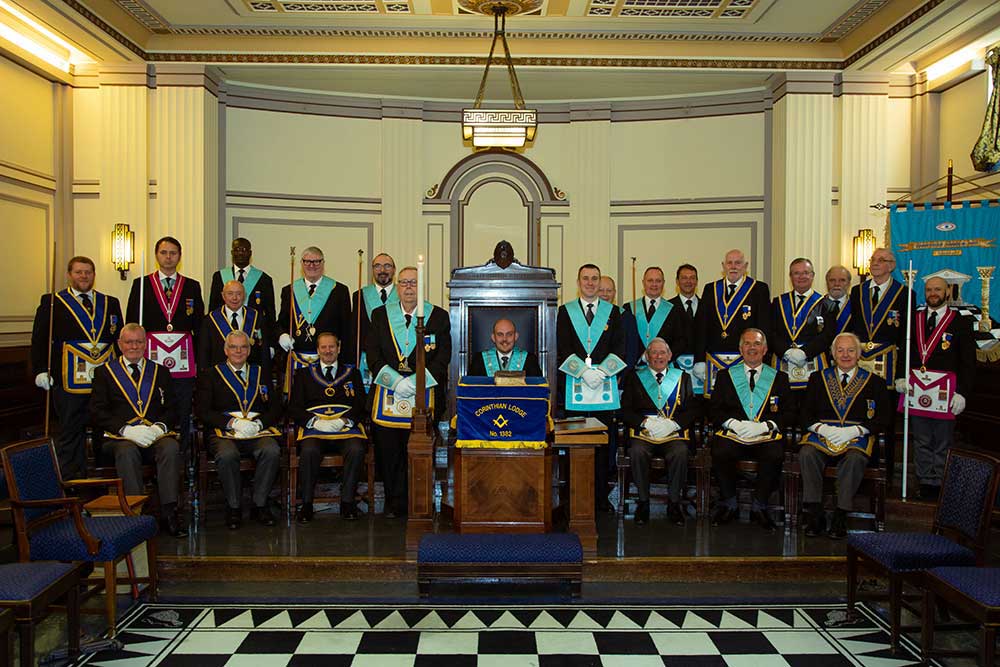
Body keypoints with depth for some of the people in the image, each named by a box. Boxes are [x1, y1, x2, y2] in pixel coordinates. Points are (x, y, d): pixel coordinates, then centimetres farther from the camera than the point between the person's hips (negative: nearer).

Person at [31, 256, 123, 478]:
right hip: (69, 381, -3)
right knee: (71, 434, 4)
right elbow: (39, 340, 1)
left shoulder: (111, 303, 15)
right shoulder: (52, 302, 6)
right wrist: (40, 370, -8)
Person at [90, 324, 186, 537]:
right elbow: (97, 412, 3)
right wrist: (126, 429, -13)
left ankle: (168, 512, -31)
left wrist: (159, 427, -10)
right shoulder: (105, 372, 16)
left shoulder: (160, 372, 22)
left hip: (157, 434, 1)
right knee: (127, 451, -36)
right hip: (120, 437, -1)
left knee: (171, 447, -32)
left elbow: (172, 409, 13)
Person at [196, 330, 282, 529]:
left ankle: (259, 504, -14)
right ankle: (233, 507, -15)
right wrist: (232, 423, -12)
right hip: (225, 431, -1)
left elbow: (275, 408, 12)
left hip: (258, 431, 2)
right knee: (227, 455, -35)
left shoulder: (261, 374, 21)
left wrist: (258, 422, -8)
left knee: (272, 451, -31)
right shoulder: (211, 375, 14)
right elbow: (203, 411, 2)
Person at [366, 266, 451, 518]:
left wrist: (415, 382, -12)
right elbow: (373, 354, 5)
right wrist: (394, 380, -10)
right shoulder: (380, 315, 12)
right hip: (387, 394, 2)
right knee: (387, 451, 0)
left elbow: (443, 358, 0)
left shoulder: (439, 317, 7)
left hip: (424, 395, -1)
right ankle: (393, 504, 13)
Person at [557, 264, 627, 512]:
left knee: (602, 443, 2)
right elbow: (563, 349, 1)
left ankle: (601, 497, 9)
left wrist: (601, 371, -10)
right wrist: (584, 372, -12)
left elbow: (619, 348, 5)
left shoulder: (612, 312, 12)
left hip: (605, 384, 1)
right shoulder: (565, 311, 9)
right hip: (574, 386, -1)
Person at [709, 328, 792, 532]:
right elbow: (714, 410, 9)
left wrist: (764, 425, -10)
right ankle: (728, 504, -9)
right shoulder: (725, 375, 17)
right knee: (720, 452, -32)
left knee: (775, 456, -33)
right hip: (732, 434, 0)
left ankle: (759, 507, -11)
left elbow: (789, 413, 7)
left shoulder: (779, 377, 17)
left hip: (766, 436, 0)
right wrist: (734, 423, -11)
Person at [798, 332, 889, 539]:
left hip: (856, 437, -1)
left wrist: (854, 430, -12)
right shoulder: (818, 378, 17)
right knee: (806, 453, -31)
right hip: (822, 435, 1)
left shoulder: (874, 382, 13)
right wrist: (822, 428, -11)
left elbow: (884, 418, 3)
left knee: (855, 458, -35)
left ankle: (841, 516, -25)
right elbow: (804, 414, 10)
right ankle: (815, 513, -24)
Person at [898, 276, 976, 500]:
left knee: (943, 443, 4)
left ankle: (939, 485, 12)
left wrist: (962, 393, -9)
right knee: (921, 442, 8)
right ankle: (926, 483, 17)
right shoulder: (913, 319, 11)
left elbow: (968, 362, -1)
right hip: (916, 388, 3)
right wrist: (901, 377, 0)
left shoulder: (960, 322, 2)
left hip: (946, 391, -3)